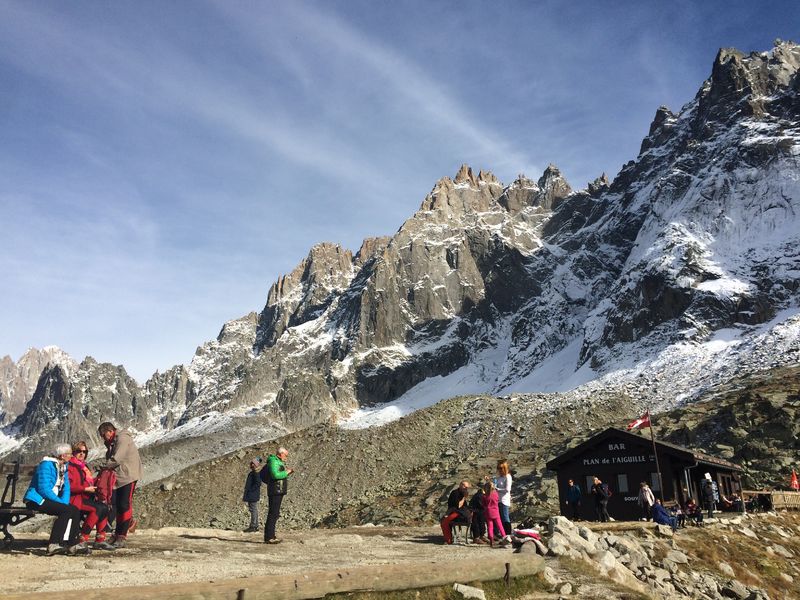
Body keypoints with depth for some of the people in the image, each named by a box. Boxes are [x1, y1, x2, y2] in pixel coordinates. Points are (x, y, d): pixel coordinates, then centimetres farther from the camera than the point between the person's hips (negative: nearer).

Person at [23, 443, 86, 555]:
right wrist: (62, 503, -22)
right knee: (66, 510, -26)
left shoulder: (63, 466, 11)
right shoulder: (46, 465, -17)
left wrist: (65, 502, -10)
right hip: (36, 500, -9)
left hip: (49, 499, 9)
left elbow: (66, 487, 8)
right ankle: (53, 545, -25)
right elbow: (44, 489, -23)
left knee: (75, 511, -6)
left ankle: (72, 544, -4)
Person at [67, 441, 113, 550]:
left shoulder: (83, 466, 21)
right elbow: (69, 486, -19)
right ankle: (83, 539, -22)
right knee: (97, 508, -26)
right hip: (74, 498, -9)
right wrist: (85, 489, -21)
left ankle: (100, 540, -9)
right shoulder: (70, 465, -8)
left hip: (85, 497, 9)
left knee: (104, 508, -9)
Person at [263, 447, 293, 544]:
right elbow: (275, 475, -27)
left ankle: (271, 536, 18)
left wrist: (288, 473, 11)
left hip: (278, 492, 11)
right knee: (273, 514, -9)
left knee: (275, 514, 12)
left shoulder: (278, 462, 19)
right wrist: (286, 472, -15)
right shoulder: (273, 462, -13)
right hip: (275, 491, -11)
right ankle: (268, 537, -7)